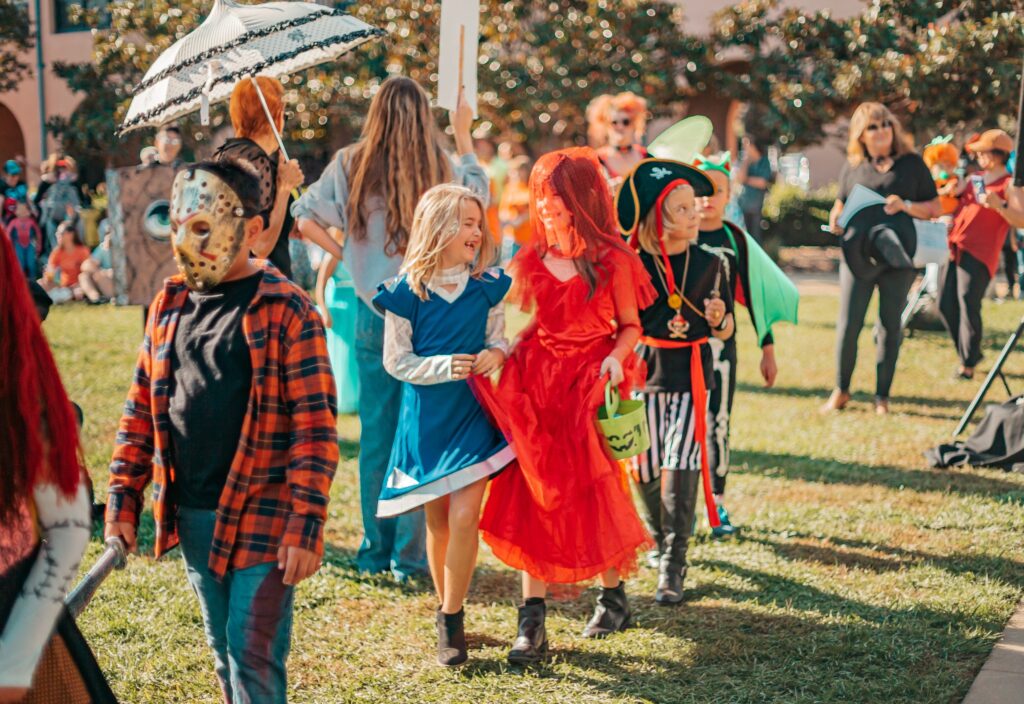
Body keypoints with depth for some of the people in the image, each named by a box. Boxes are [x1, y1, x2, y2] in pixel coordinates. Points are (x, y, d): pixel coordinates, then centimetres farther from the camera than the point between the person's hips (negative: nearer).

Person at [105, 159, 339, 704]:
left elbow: (315, 426, -13)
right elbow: (140, 410, 13)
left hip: (262, 518, -6)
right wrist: (122, 500, 7)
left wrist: (306, 524, -17)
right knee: (223, 652, 16)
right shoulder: (169, 306, 7)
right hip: (191, 517, 6)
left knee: (254, 656, -6)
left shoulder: (286, 310, -10)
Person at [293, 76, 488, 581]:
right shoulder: (442, 169, -4)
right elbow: (480, 193, 16)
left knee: (375, 430, 10)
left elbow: (305, 220, -4)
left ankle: (375, 550, 17)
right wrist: (464, 136, 25)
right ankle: (411, 553, 7)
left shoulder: (350, 166, -3)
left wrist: (342, 249, 8)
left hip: (372, 313, 2)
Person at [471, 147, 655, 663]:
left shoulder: (612, 260, -4)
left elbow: (630, 326, 0)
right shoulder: (533, 260, 9)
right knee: (533, 495, -4)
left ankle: (613, 597, 25)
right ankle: (532, 622, -2)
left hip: (590, 385, -4)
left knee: (595, 492, 1)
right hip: (537, 382, 4)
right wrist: (501, 347, 1)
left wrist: (614, 360, -18)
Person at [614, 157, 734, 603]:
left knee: (680, 465, -10)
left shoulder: (709, 264, 2)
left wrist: (719, 319, -12)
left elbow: (726, 332, 9)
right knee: (644, 468, 6)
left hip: (691, 375, 0)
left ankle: (672, 566, -5)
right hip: (644, 372, 0)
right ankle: (660, 541, 34)